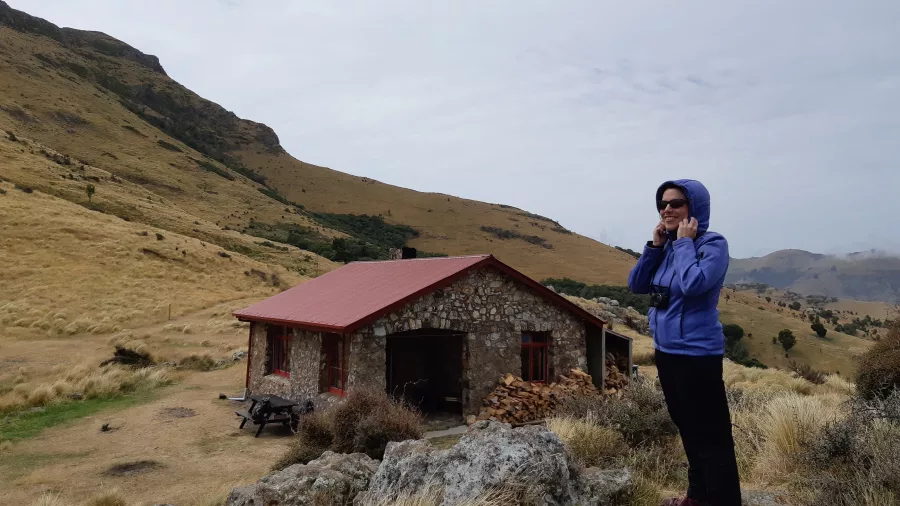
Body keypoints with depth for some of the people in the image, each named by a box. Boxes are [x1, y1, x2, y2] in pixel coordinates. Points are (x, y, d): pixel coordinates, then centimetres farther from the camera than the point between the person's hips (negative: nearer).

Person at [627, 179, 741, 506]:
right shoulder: (667, 246, 7)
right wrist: (655, 245, -4)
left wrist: (685, 242, -16)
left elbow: (692, 283, -29)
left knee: (711, 435, -3)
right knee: (687, 428, 20)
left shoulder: (713, 244, -13)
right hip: (666, 350, 8)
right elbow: (636, 285, 5)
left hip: (697, 354, -8)